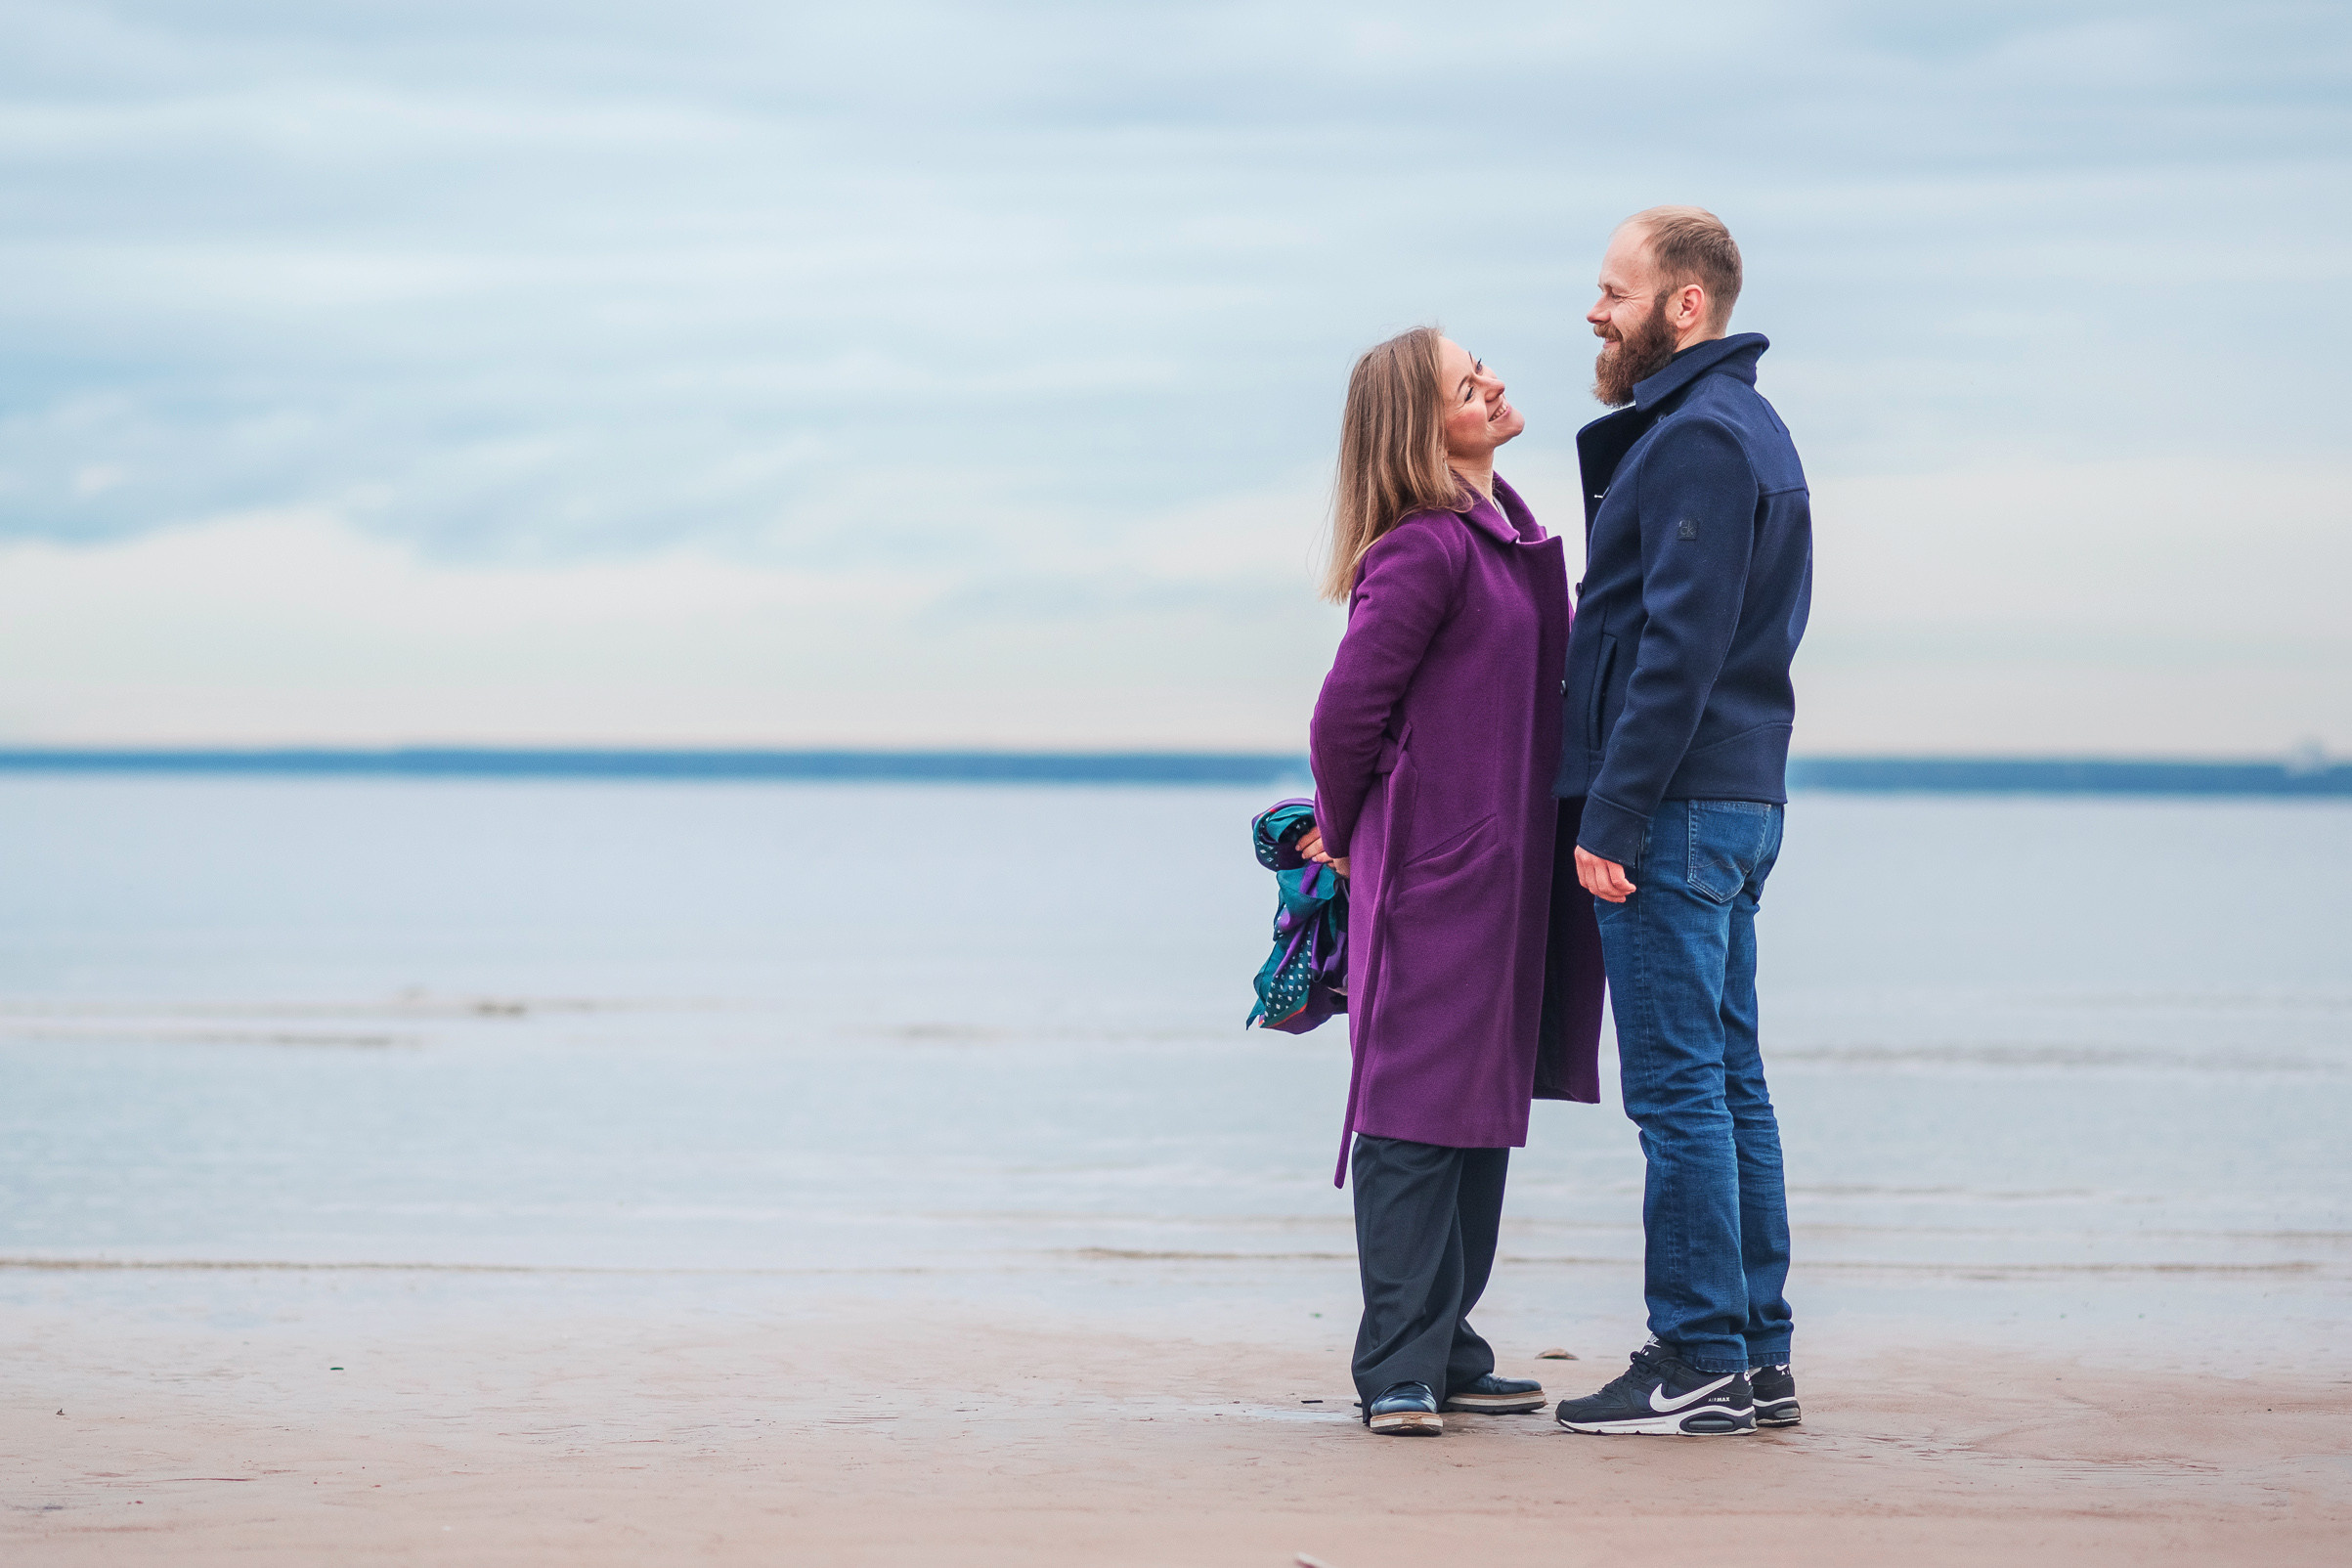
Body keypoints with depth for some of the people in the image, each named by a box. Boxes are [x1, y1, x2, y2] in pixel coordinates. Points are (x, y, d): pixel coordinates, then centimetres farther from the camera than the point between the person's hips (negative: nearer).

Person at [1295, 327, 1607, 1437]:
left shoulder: (1500, 530, 14)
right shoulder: (1425, 549, -16)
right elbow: (1347, 707, -17)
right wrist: (1345, 835, -2)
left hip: (1498, 866, 9)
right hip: (1432, 869, -9)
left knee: (1483, 1106, 12)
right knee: (1418, 1113, -7)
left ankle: (1446, 1353, 20)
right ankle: (1398, 1370, -4)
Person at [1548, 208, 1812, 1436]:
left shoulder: (1696, 438, -13)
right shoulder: (1749, 430, 18)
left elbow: (1681, 644, -20)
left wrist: (1612, 814, -20)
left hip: (1676, 804, -10)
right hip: (1741, 797, 10)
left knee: (1677, 1087, -7)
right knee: (1728, 1082, 11)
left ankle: (1700, 1361, -5)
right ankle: (1756, 1357, 14)